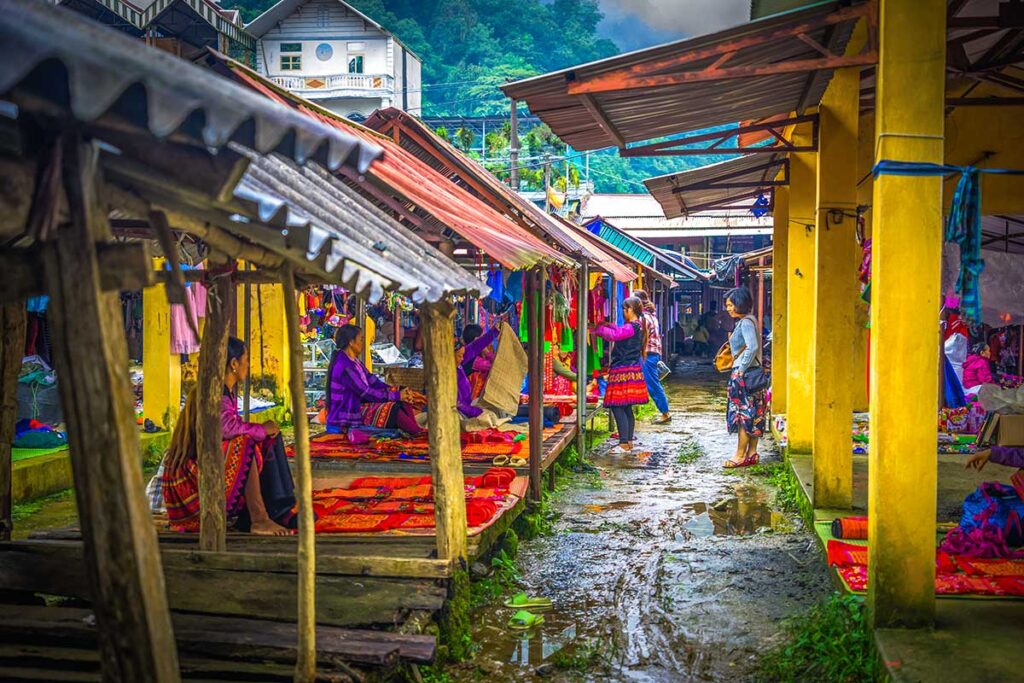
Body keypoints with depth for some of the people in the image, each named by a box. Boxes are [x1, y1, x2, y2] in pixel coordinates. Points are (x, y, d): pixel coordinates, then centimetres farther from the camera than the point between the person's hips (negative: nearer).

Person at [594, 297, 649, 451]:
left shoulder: (631, 327, -16)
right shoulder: (637, 327, 14)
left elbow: (613, 335, -23)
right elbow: (619, 330, 24)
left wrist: (597, 328, -9)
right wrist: (606, 325, 10)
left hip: (624, 372, -10)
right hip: (631, 370, 10)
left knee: (617, 406, -9)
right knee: (626, 408, 14)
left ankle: (624, 443, -9)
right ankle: (629, 440, 19)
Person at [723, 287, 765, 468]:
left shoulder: (746, 322, -14)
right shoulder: (746, 321, 16)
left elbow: (753, 347, -25)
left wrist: (741, 369, -21)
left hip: (744, 374, -10)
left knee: (743, 413, -6)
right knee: (752, 414, 10)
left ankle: (740, 456, -2)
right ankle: (752, 453, 15)